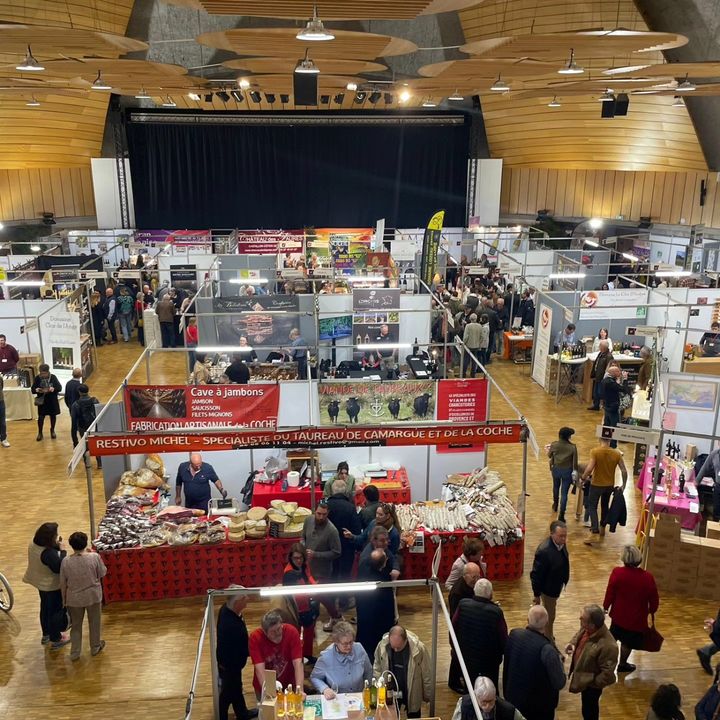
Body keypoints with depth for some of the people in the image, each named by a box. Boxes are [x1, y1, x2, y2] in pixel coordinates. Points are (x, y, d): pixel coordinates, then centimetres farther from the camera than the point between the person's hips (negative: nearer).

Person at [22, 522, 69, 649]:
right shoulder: (48, 553, -36)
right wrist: (63, 551, -25)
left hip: (42, 583, 9)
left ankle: (46, 634, 44)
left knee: (45, 608, 26)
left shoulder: (34, 545, -8)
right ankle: (56, 639, 24)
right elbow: (59, 568, -30)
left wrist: (57, 547, -9)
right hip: (52, 586, -9)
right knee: (56, 611, 10)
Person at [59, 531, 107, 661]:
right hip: (93, 596, 0)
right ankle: (95, 647, 37)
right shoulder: (94, 557, -20)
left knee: (76, 625, 19)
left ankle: (74, 653, 27)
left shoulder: (66, 561, -15)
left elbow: (63, 583, -6)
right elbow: (102, 573, -5)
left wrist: (64, 599, 8)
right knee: (94, 622, 20)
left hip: (74, 598, 1)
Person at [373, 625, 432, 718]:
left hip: (412, 693, -1)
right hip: (390, 691, 1)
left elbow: (426, 674, -11)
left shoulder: (418, 648, -27)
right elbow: (377, 668, -2)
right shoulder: (382, 645, -22)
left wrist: (427, 694, -1)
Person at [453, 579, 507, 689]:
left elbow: (454, 628, -6)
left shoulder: (463, 605, -19)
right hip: (490, 662, -3)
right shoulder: (496, 612, -28)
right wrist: (501, 652, 4)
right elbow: (503, 639, -18)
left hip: (467, 658, 3)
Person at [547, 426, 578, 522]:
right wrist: (575, 471, 4)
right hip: (567, 471, -3)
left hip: (556, 469, 3)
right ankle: (561, 515, 3)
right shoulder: (573, 447, -18)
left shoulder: (554, 444, -13)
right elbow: (575, 462, -13)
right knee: (564, 493, 4)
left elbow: (549, 455, 5)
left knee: (556, 487, 29)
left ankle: (555, 505, 53)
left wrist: (549, 450, 26)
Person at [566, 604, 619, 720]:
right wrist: (572, 644, -11)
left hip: (590, 683, -7)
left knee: (589, 709, 17)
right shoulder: (586, 629, -15)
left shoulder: (607, 645, -39)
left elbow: (607, 673, -28)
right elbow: (578, 636, 9)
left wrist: (593, 684, -17)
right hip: (583, 677, 7)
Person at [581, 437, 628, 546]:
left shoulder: (595, 451, -18)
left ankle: (595, 533, -6)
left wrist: (584, 477, -8)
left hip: (596, 484, -4)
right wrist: (624, 485, 7)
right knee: (605, 506, 24)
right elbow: (624, 471, -5)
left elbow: (590, 468, -25)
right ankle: (602, 528, 39)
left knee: (592, 507, 6)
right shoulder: (617, 453, -6)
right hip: (610, 485, 4)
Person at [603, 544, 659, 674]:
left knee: (613, 637, 26)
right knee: (628, 642, 21)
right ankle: (623, 664, 38)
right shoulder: (648, 577, -21)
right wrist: (651, 611, 12)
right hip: (637, 618, -1)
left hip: (619, 615, 1)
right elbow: (654, 600, -9)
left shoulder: (617, 573, -22)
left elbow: (610, 593, -12)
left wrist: (606, 607, 6)